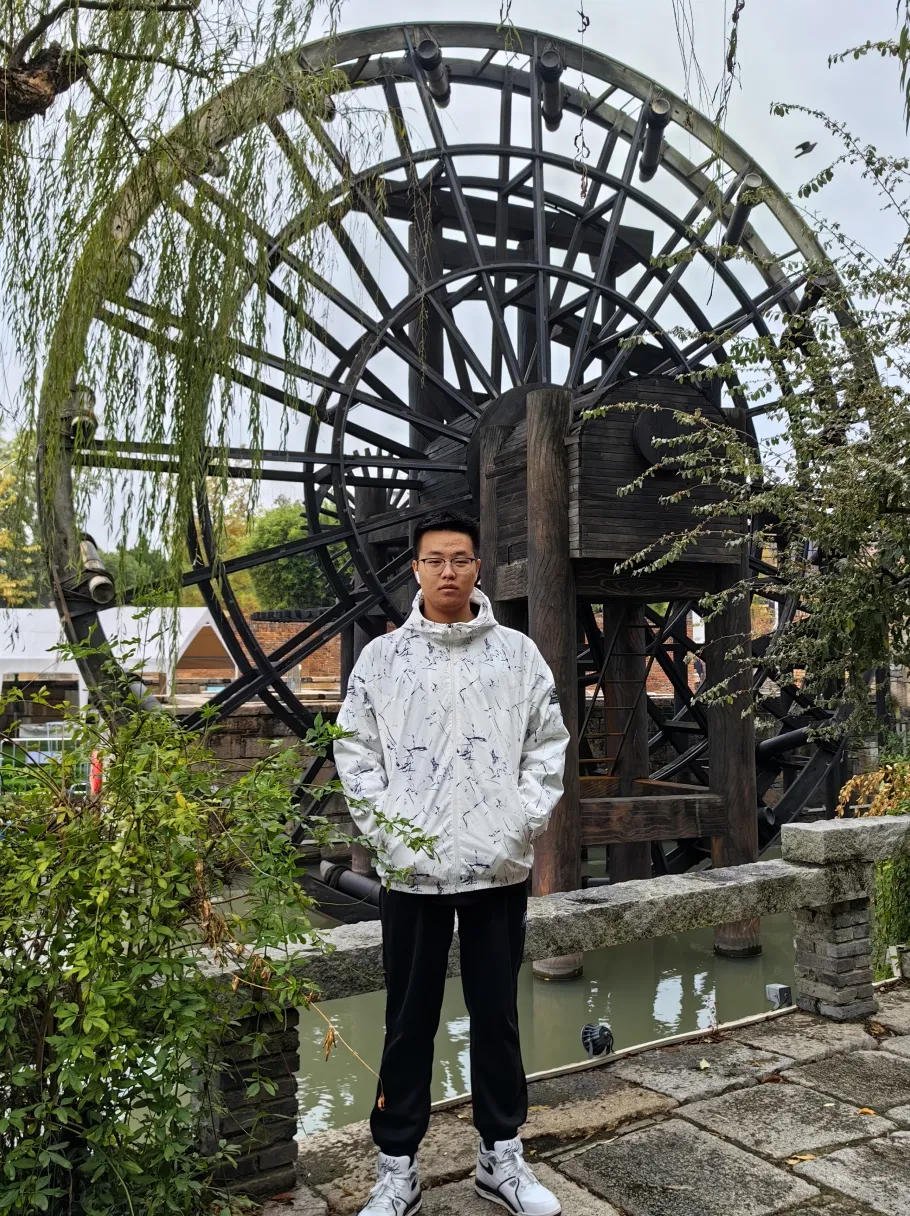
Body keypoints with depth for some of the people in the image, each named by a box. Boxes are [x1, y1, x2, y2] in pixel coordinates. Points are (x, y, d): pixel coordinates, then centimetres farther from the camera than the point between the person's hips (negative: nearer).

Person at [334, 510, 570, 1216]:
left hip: (500, 871, 1)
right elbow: (356, 757, 0)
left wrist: (518, 828, -9)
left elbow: (548, 748, 2)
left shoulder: (518, 653, 3)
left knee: (497, 1014, 13)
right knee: (410, 1023, 10)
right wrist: (395, 835, -10)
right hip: (412, 872, 0)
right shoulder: (382, 658, 1)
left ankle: (502, 1157, 29)